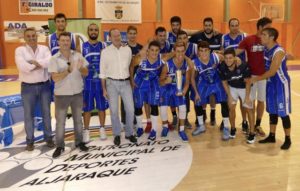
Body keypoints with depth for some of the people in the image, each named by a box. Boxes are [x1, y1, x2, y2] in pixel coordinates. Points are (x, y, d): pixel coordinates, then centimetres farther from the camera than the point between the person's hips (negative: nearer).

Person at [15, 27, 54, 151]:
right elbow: (22, 66, -21)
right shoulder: (20, 50, -4)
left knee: (46, 113, 11)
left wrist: (34, 61, -20)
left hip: (44, 85, 2)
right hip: (28, 87, -1)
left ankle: (48, 138, 25)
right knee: (29, 114, 8)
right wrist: (39, 65, -15)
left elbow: (49, 62, -17)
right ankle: (30, 140, 21)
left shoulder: (44, 48, 2)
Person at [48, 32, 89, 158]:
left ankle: (79, 142, 30)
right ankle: (59, 146, 20)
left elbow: (86, 73, -1)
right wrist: (68, 70, -31)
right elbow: (55, 78, -17)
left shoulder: (78, 56, -1)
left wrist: (80, 68, -23)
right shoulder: (54, 59, -8)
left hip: (77, 93, 2)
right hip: (61, 95, -2)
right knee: (60, 122, 7)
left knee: (78, 120, 15)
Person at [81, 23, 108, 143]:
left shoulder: (103, 46, 7)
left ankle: (102, 129, 24)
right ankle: (86, 131, 19)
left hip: (101, 81, 1)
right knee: (87, 108, 6)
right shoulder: (83, 46, 2)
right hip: (87, 81, -1)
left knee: (102, 107, 9)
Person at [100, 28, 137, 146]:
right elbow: (102, 71, 1)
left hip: (126, 82, 2)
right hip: (112, 83, -2)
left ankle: (129, 133, 19)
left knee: (130, 109, 1)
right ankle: (117, 134, 19)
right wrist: (104, 89, -3)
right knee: (114, 110, 3)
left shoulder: (128, 49, 5)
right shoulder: (105, 51, -1)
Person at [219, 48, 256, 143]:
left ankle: (252, 133, 11)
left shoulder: (243, 66, -35)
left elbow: (247, 82, -21)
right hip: (232, 87, 3)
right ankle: (233, 129, 24)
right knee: (231, 107, 1)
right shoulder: (222, 67, -25)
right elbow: (224, 82, -8)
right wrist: (229, 96, -8)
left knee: (249, 109, 0)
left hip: (244, 88, -3)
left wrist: (247, 96, -17)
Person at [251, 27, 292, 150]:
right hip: (271, 83, 8)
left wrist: (256, 79, -15)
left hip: (281, 84, -8)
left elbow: (272, 72, -23)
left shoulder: (278, 52, -23)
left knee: (283, 112, 1)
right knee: (272, 111, 14)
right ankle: (272, 136, 26)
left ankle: (288, 139, 15)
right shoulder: (266, 50, 2)